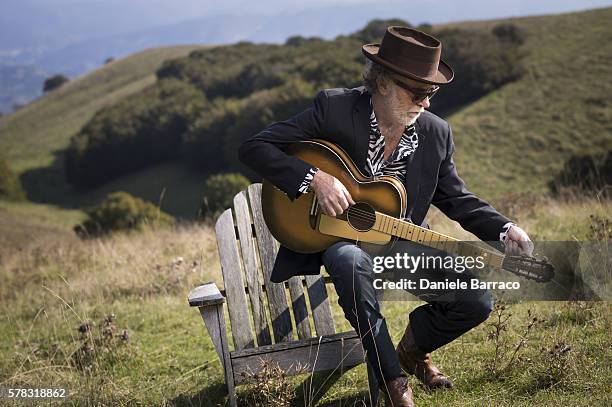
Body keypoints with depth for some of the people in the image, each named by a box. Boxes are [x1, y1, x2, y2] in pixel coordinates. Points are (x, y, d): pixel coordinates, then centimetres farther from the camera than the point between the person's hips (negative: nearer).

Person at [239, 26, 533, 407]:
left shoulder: (436, 133, -2)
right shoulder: (334, 108, -14)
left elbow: (456, 199, 8)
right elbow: (254, 147, -15)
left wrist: (504, 229, -9)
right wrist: (316, 177, -28)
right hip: (339, 235, -3)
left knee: (477, 300, -14)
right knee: (351, 260, -40)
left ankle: (414, 347, 19)